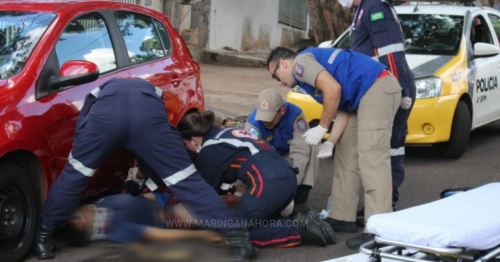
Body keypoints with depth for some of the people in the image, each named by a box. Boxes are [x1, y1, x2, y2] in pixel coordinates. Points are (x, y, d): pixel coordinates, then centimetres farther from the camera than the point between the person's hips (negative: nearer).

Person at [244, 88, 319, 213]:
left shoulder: (295, 114, -32)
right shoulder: (253, 121, -31)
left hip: (287, 155, 0)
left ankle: (300, 197, -25)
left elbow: (301, 152, -38)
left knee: (310, 147, -30)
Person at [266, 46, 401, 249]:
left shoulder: (301, 62, -3)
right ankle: (342, 216, 22)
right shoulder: (310, 71, 26)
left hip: (377, 89, -11)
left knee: (371, 158, -15)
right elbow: (343, 111, 20)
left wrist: (322, 128, -9)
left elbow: (333, 89, -19)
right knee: (347, 153, 16)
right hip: (373, 91, 11)